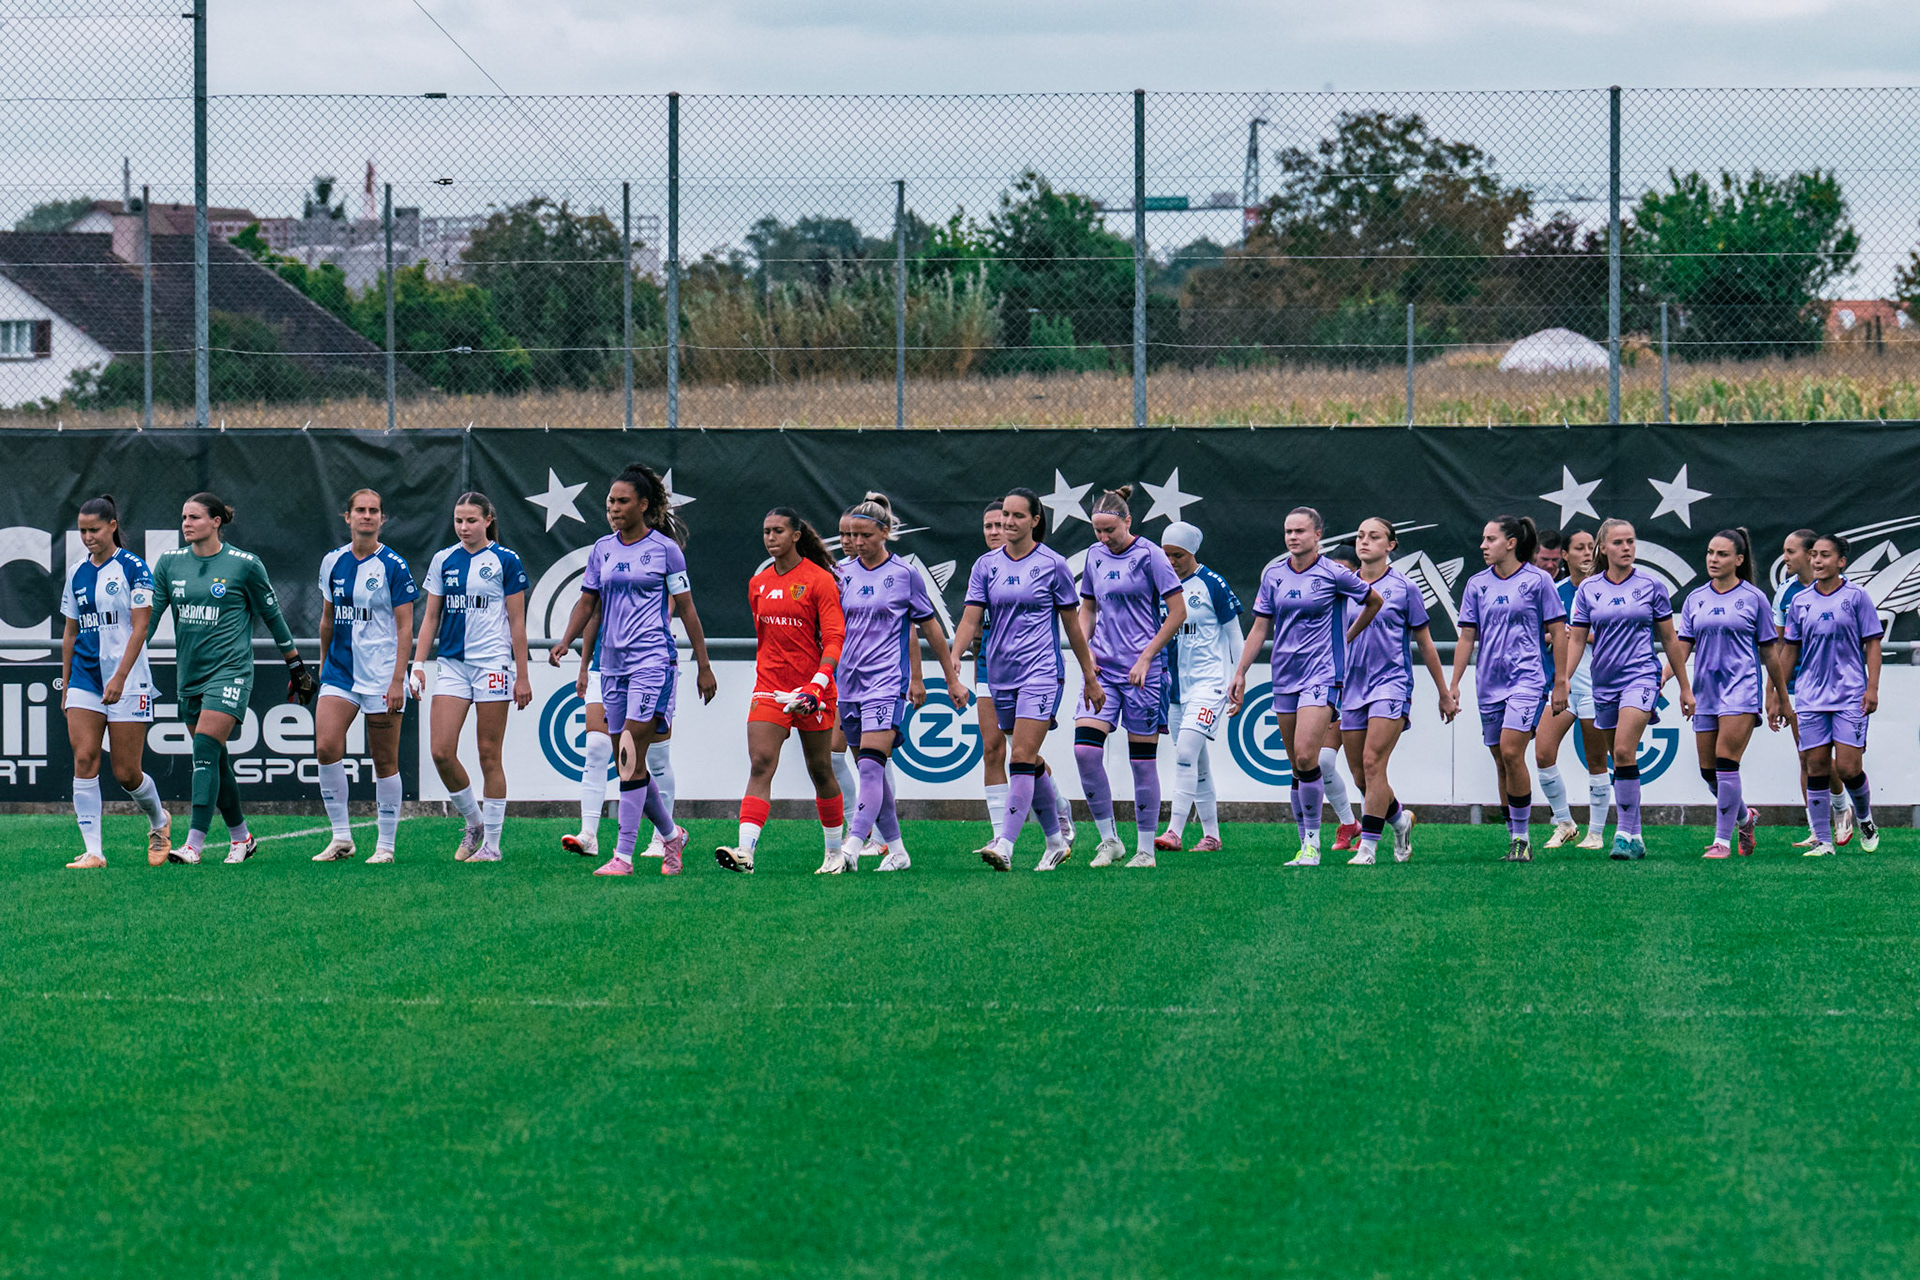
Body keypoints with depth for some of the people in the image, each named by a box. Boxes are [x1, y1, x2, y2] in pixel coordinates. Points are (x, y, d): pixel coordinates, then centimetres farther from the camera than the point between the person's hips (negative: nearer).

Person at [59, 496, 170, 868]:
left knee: (126, 773, -2)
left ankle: (159, 820, 29)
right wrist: (65, 683, 15)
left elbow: (139, 628, -11)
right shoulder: (77, 574, 10)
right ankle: (92, 851, -9)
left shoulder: (133, 568, -6)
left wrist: (120, 677, -19)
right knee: (84, 760, -10)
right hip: (85, 679, 5)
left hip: (127, 681, -5)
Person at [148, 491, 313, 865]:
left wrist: (296, 667, 10)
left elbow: (272, 615, 5)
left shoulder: (244, 565, -5)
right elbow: (149, 615, 9)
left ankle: (194, 844, -23)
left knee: (206, 752, -18)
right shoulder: (170, 563, 6)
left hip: (229, 670, -5)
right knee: (214, 761, 10)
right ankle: (240, 837, 25)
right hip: (189, 674, 5)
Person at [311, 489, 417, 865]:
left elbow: (405, 627, -7)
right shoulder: (333, 562, 7)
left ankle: (385, 845, 11)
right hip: (340, 672, 4)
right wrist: (323, 664, 21)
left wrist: (398, 680, -13)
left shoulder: (393, 566, -6)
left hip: (381, 676, -4)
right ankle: (341, 837, -5)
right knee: (326, 747, -13)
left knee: (384, 762, 1)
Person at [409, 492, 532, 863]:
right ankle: (473, 822, 14)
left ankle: (492, 842, 6)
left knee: (489, 755, -2)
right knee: (441, 750, -6)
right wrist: (418, 663, 4)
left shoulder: (506, 561, -1)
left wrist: (522, 676, -3)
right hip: (452, 662, 4)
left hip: (492, 662, -4)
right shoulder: (443, 560, 10)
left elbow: (517, 621, -1)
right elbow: (431, 616, 14)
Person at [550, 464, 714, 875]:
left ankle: (623, 855, -13)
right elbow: (588, 604, 14)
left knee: (632, 760, -13)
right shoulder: (602, 550, 12)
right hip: (611, 663, 6)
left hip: (653, 659, -6)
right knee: (628, 762, 7)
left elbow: (685, 608, 2)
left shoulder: (664, 548, -1)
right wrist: (567, 641, -3)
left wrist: (703, 665, 2)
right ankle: (671, 834, 26)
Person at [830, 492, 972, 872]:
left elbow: (929, 627, 7)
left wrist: (952, 678, 11)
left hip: (888, 682, -5)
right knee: (873, 769, 8)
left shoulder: (904, 574, -1)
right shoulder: (843, 574, 9)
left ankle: (852, 848, -28)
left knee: (871, 765, -18)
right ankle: (896, 850, 17)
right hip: (848, 681, 5)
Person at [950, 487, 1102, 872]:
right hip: (1001, 675, 5)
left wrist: (1090, 677, 7)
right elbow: (970, 620, 1)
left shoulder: (1053, 564, -2)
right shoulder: (986, 565, 7)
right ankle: (1056, 843, 25)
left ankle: (1004, 846, -23)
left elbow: (1073, 626, 4)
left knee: (1022, 757, -16)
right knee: (1030, 762, 12)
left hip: (1041, 672, -5)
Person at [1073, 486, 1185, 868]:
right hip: (1103, 668, 5)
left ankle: (1145, 850, 9)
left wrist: (1145, 658, -10)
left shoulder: (1149, 555, -7)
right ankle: (1109, 840, 0)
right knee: (1084, 747, -11)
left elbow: (1178, 612, -7)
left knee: (1142, 758, -1)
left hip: (1142, 670, -5)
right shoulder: (1095, 555, 10)